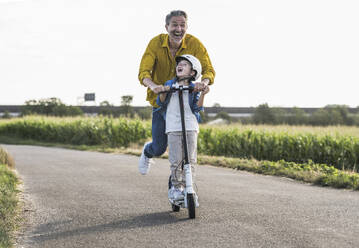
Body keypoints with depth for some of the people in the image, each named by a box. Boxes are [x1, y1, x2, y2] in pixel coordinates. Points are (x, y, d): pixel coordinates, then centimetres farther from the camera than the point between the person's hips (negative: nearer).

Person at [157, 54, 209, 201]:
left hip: (191, 127, 0)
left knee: (190, 160, -2)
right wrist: (163, 92, -12)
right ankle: (176, 187, 8)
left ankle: (187, 187, 8)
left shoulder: (194, 88, 8)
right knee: (176, 161, -6)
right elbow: (160, 103, 8)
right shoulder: (170, 84, 11)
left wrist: (202, 95, -16)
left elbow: (197, 107, -1)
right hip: (173, 127, 0)